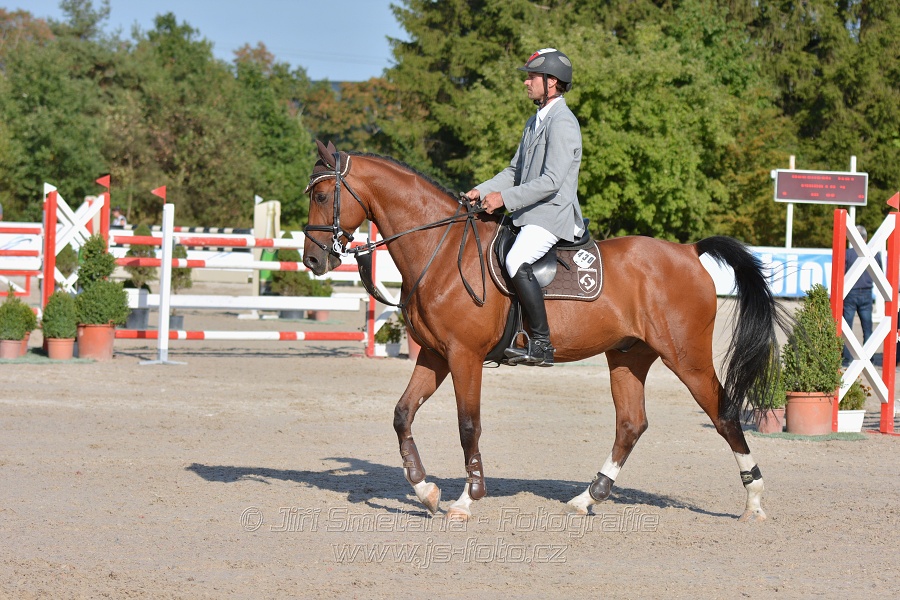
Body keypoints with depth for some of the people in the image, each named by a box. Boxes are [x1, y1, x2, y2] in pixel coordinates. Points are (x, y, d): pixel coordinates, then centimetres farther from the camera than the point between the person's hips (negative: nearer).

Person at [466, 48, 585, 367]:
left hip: (554, 216, -11)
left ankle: (541, 344, -28)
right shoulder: (535, 122, 18)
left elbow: (551, 181, -22)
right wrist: (482, 191, 8)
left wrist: (505, 198, -21)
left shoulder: (562, 123, -14)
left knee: (516, 262, -31)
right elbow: (514, 172, 23)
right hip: (529, 215, 11)